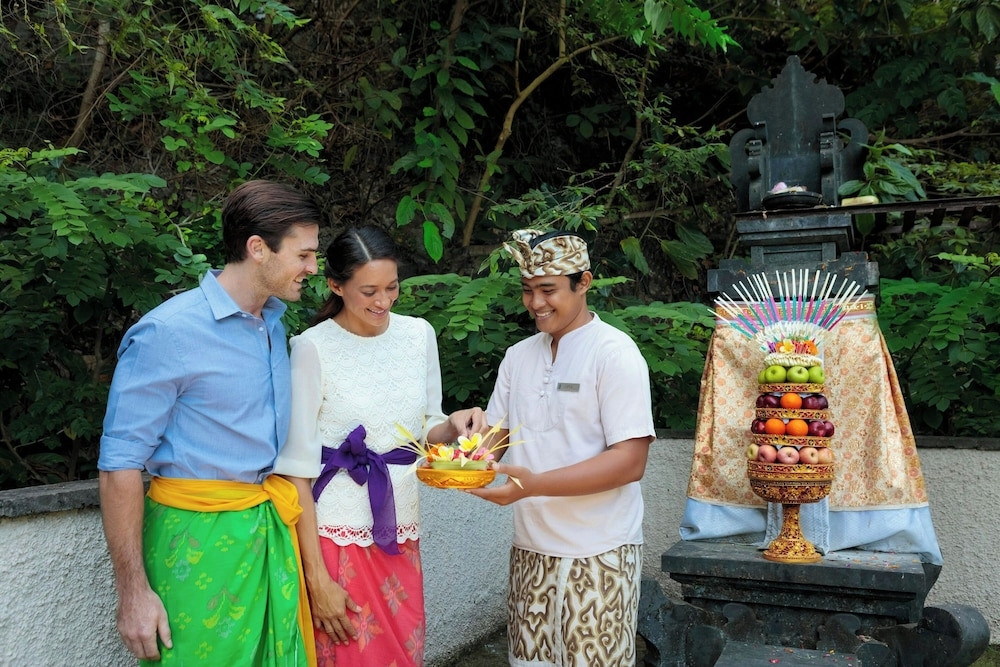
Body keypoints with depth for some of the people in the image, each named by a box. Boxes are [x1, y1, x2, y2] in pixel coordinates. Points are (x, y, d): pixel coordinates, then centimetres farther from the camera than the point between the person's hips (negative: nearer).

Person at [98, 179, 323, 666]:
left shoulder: (273, 321, 10)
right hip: (199, 536, -7)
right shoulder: (168, 333, -15)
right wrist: (133, 591, -14)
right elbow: (120, 463, -14)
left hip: (270, 528, 7)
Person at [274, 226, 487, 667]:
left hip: (400, 528, 5)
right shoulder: (313, 348, -13)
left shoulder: (419, 334, 2)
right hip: (337, 533, -4)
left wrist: (452, 426, -11)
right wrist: (317, 577, -14)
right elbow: (297, 469, -12)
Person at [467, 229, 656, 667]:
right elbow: (494, 434, 12)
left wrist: (535, 484, -27)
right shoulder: (518, 355, 9)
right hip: (530, 549, 6)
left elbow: (630, 462, -17)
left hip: (596, 557, -5)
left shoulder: (614, 352, -11)